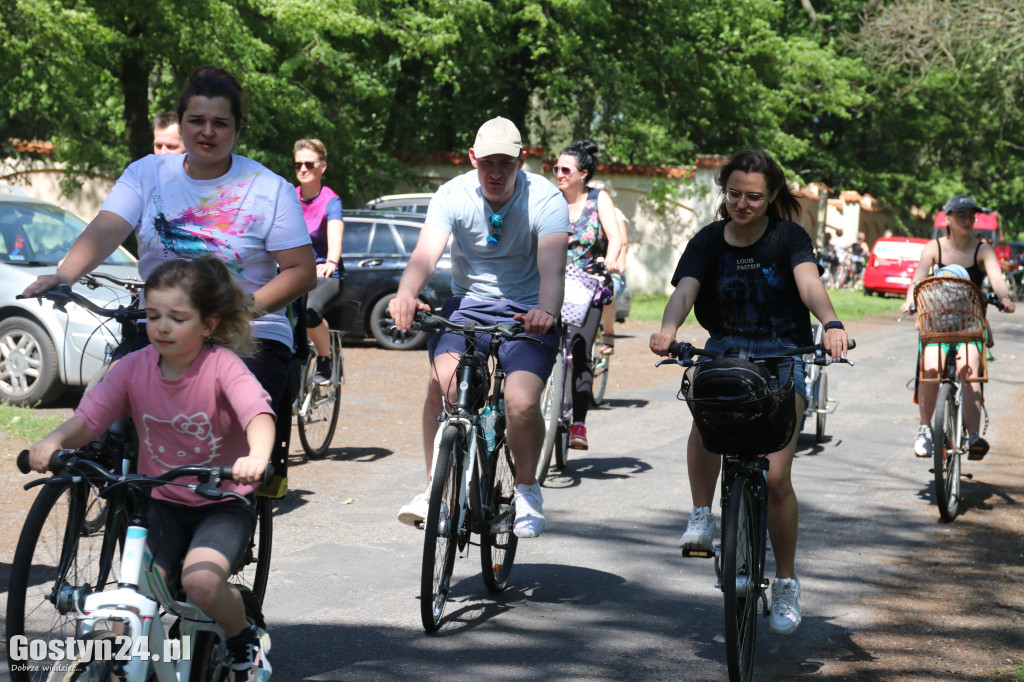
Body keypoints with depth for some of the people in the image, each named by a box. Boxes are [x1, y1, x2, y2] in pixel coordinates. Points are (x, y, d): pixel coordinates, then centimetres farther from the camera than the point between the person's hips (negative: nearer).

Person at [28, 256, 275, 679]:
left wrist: (256, 457, -52)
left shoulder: (222, 365, -14)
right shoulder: (134, 368, -3)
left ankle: (247, 643, 3)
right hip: (161, 502, 3)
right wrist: (53, 441, -33)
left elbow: (257, 412, -30)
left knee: (200, 580, -29)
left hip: (222, 503, -3)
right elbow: (87, 417, -10)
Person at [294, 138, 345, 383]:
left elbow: (335, 236, -28)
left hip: (326, 277, -4)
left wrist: (330, 262, -49)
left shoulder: (330, 200, -10)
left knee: (311, 312, -33)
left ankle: (325, 362, -8)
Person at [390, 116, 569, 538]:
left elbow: (552, 269, -26)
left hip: (526, 312, -2)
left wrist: (546, 311, -48)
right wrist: (406, 294, -45)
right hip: (468, 304, 2)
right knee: (443, 379, -27)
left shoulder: (545, 199, -13)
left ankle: (526, 490, 5)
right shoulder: (453, 195, -9)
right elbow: (425, 254, -23)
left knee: (522, 402, -24)